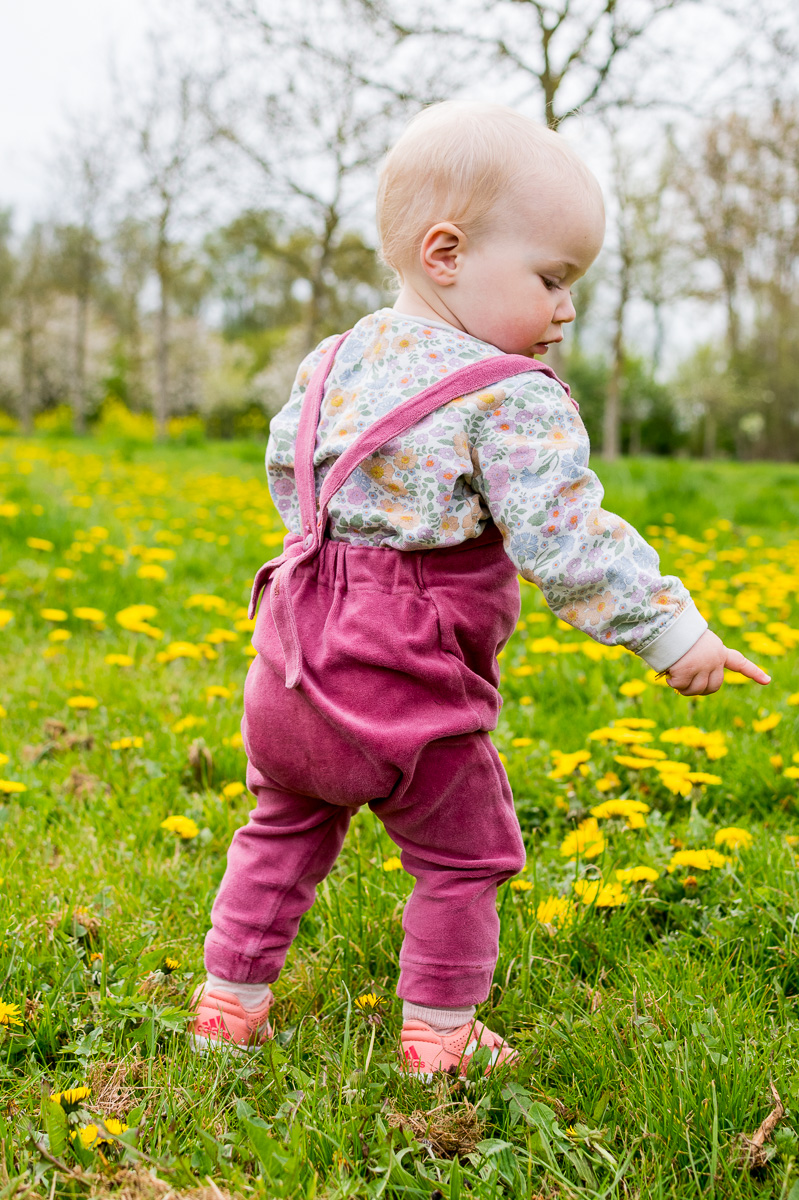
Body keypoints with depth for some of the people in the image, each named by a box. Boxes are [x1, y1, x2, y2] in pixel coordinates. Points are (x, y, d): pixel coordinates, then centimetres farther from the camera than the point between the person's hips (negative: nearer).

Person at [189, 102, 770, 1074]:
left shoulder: (342, 357, 7)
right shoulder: (515, 399, -16)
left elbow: (285, 464, 19)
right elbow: (565, 540, -23)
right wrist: (672, 631, -19)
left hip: (290, 662, 7)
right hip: (411, 697, -7)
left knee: (284, 829, 26)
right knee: (463, 854, 15)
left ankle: (230, 999, 35)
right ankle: (439, 1036, 25)